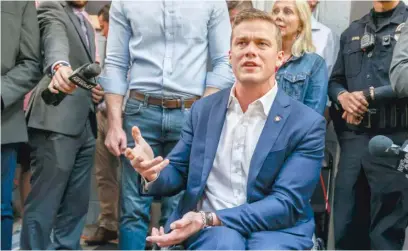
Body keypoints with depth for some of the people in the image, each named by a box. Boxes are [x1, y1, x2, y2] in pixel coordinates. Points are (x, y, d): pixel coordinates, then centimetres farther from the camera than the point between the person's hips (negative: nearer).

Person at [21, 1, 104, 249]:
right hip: (57, 121, -8)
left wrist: (99, 90, 8)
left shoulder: (88, 25, 22)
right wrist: (60, 66, -46)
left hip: (85, 124, 8)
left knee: (77, 204, 10)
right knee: (44, 204, -7)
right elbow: (56, 39, -24)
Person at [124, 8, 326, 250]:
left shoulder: (308, 123, -3)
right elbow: (178, 173, 14)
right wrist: (154, 173, -12)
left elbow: (287, 203, -11)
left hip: (275, 230, -1)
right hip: (208, 229, 2)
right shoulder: (203, 109, 9)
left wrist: (209, 218, -22)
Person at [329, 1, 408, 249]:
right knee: (345, 228, 9)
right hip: (352, 138, 5)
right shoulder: (352, 31, 17)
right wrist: (342, 96, -3)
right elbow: (336, 80, 19)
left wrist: (368, 95, -11)